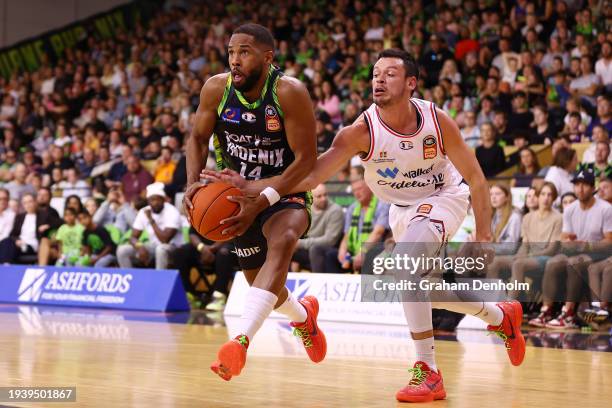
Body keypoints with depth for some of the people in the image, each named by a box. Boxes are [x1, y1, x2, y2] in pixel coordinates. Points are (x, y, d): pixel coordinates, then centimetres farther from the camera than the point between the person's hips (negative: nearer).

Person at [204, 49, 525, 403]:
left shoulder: (438, 122, -26)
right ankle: (501, 316, 45)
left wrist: (484, 234, -18)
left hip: (444, 197, -4)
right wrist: (251, 186, -43)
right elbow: (311, 175, -30)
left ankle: (428, 373, -26)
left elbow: (476, 178, -14)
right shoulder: (362, 131, -25)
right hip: (402, 207, 5)